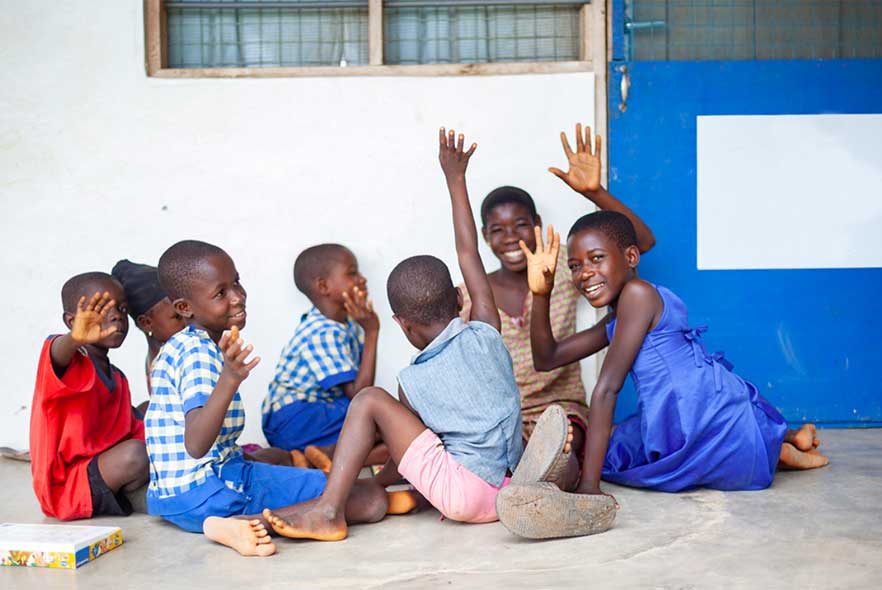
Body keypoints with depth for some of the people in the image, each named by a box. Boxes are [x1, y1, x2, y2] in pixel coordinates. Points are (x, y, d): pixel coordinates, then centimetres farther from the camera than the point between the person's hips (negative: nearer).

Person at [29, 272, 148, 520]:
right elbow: (57, 355, -40)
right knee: (135, 454, -31)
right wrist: (75, 338, -61)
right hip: (64, 487, -9)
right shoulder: (72, 364, -14)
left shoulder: (117, 378, 12)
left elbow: (129, 431, 16)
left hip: (102, 467, 9)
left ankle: (107, 495, 3)